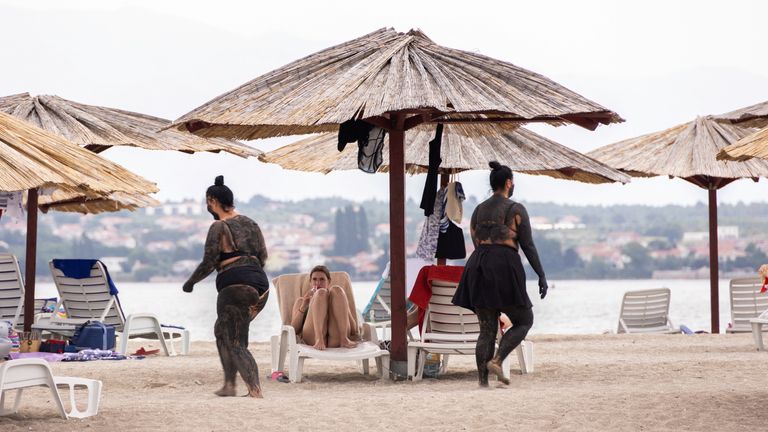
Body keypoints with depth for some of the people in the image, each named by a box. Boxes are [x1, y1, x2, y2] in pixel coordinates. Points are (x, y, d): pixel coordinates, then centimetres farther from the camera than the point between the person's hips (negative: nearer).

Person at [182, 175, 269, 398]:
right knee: (222, 330, 23)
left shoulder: (219, 227, -5)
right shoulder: (251, 224, 17)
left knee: (236, 344, -4)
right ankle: (229, 384, 20)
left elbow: (209, 262, -8)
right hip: (260, 286, 8)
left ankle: (256, 392, -18)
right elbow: (263, 257, 18)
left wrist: (190, 282, 7)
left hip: (235, 286, -8)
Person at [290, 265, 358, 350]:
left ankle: (344, 339, -32)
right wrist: (303, 306, 3)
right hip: (313, 338, -1)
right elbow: (294, 329, 14)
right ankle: (319, 340, -42)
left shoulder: (335, 296, 33)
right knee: (321, 293, -18)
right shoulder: (301, 300, 33)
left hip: (336, 339, 1)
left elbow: (354, 330, 19)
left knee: (336, 290, -14)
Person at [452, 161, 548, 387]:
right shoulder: (516, 209, -1)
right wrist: (541, 276, 0)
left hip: (478, 267, 6)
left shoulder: (479, 210, 16)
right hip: (504, 265, -6)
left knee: (487, 329, 9)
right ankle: (496, 360, -13)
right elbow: (528, 245, -5)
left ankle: (483, 382, 0)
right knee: (524, 321, 8)